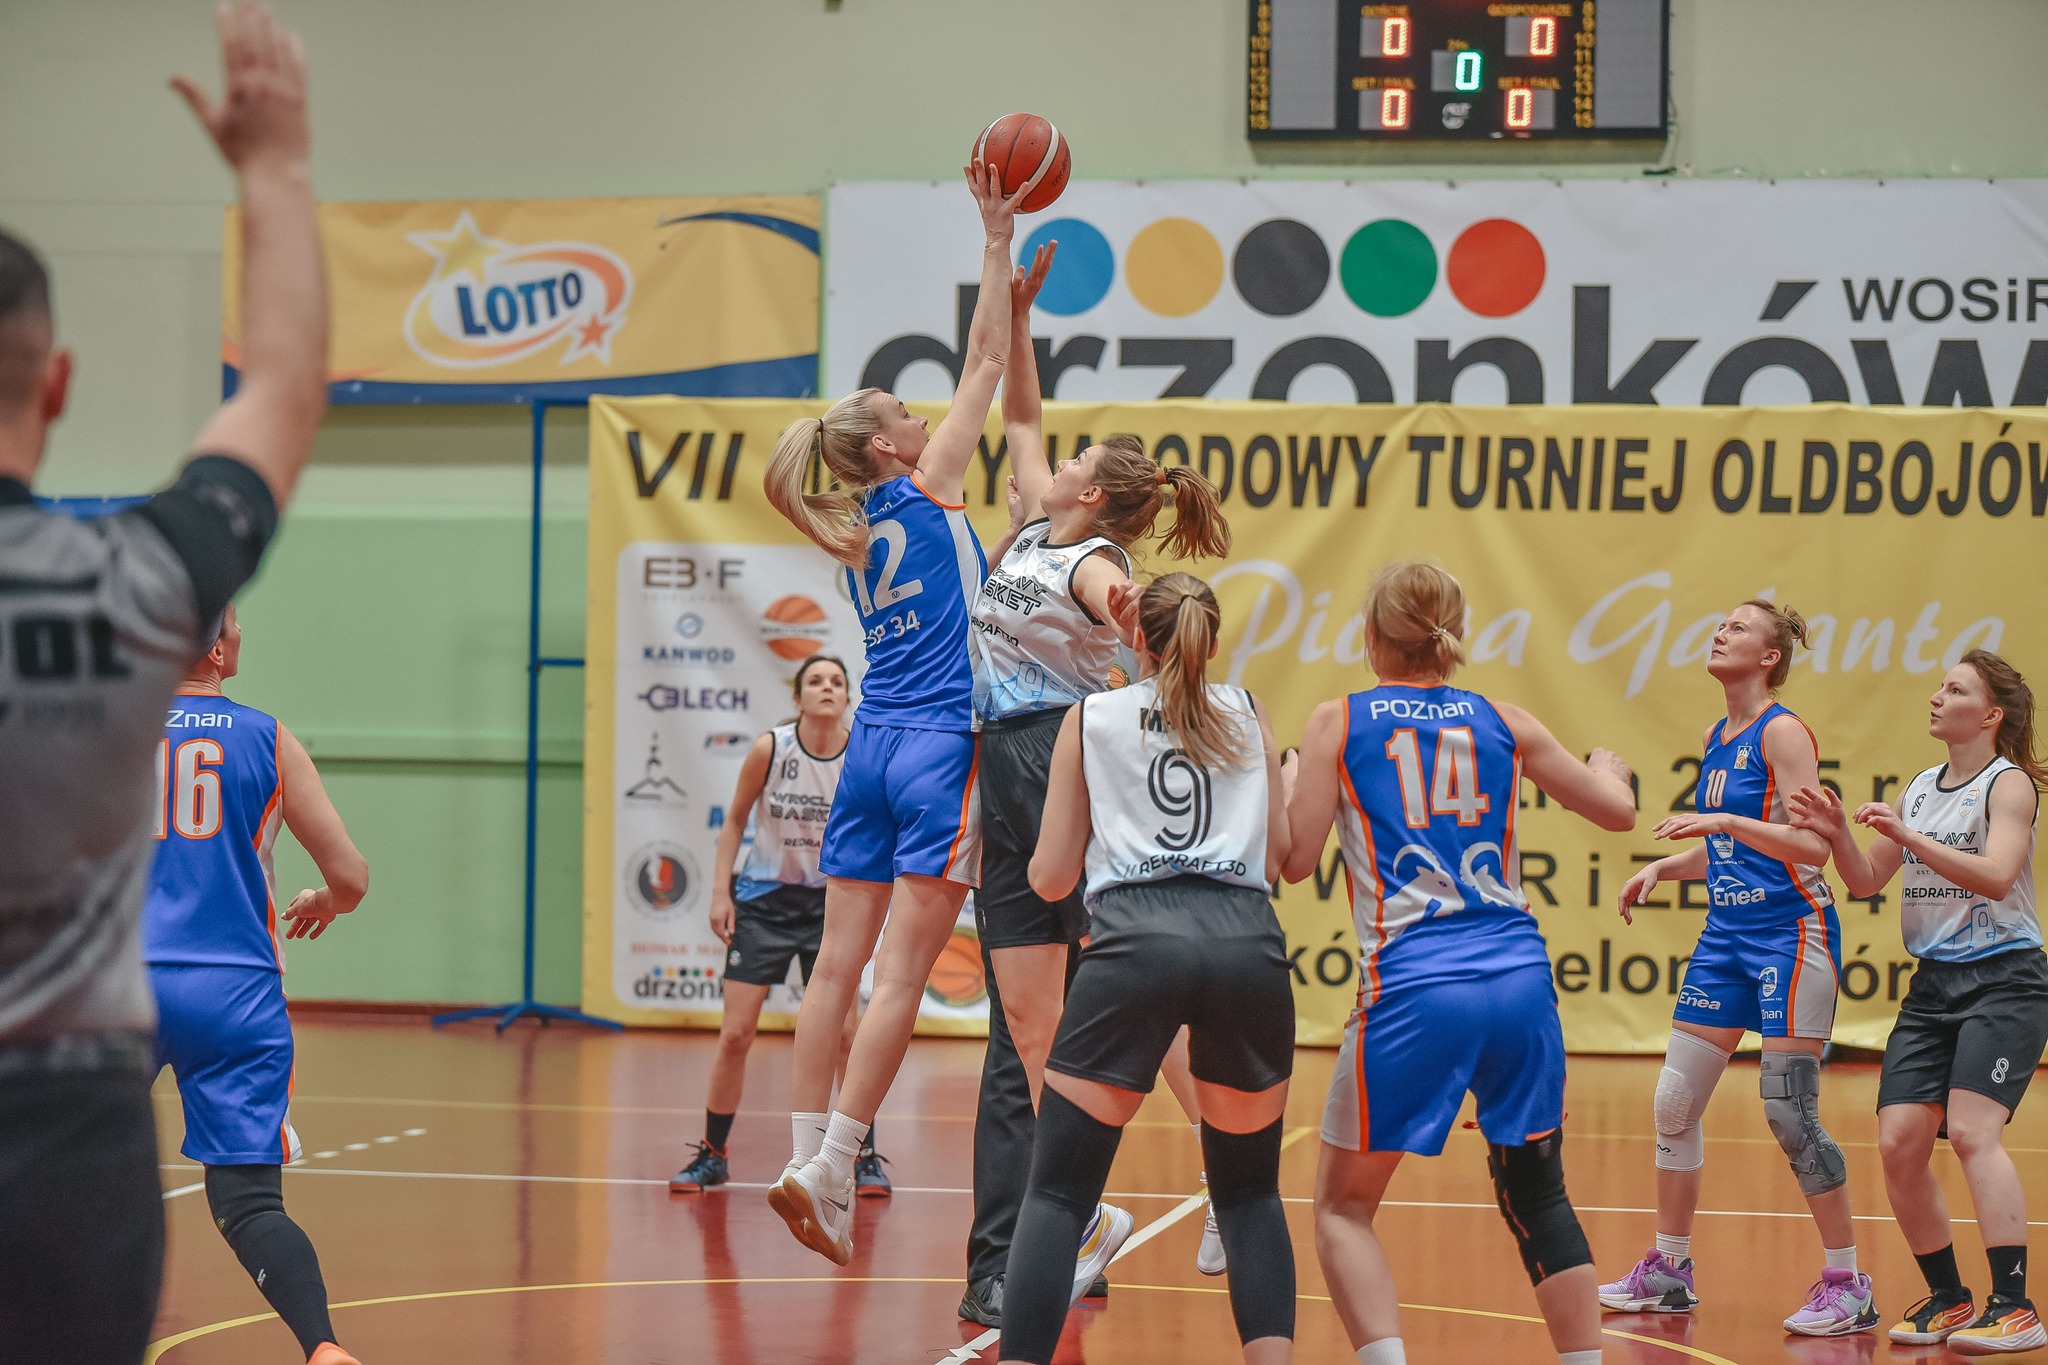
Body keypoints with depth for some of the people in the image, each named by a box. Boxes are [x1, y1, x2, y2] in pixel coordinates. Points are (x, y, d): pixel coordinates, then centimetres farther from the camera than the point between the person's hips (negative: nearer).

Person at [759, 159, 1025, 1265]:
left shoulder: (856, 528, 14)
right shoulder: (929, 488, -3)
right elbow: (985, 363, 0)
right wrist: (996, 236, 5)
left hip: (871, 746, 7)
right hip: (942, 749, -7)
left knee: (841, 966, 4)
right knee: (899, 977, -8)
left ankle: (808, 1162, 1)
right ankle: (826, 1170, -14)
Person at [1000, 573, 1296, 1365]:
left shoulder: (1090, 718, 17)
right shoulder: (1247, 715, 21)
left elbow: (1050, 879, 16)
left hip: (1136, 942, -2)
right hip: (1249, 943, 2)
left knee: (1057, 1192, 3)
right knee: (1250, 1190, 17)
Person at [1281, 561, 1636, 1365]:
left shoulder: (1337, 723, 4)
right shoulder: (1501, 722, 12)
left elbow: (1295, 860, 1)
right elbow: (1618, 812, 19)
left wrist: (1282, 783, 21)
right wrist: (1607, 767, 42)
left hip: (1413, 986, -3)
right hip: (1519, 976, 3)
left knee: (1342, 1208, 9)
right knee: (1537, 1197, 18)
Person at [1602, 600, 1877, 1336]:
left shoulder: (1782, 732, -12)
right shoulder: (1717, 738, 13)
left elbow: (1812, 844, -20)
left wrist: (1723, 820, -28)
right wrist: (1663, 868, 9)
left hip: (1791, 935, -9)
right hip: (1727, 936, 9)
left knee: (1789, 1112, -9)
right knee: (1675, 1102, 8)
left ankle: (1848, 1287, -1)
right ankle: (1668, 1271, 20)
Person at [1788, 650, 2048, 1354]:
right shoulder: (1920, 788, 14)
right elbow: (1866, 880, 17)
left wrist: (1907, 838, -29)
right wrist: (1838, 833, -2)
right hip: (1933, 983, 7)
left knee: (1971, 1130, -22)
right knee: (1899, 1143, -2)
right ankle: (1947, 1297, 12)